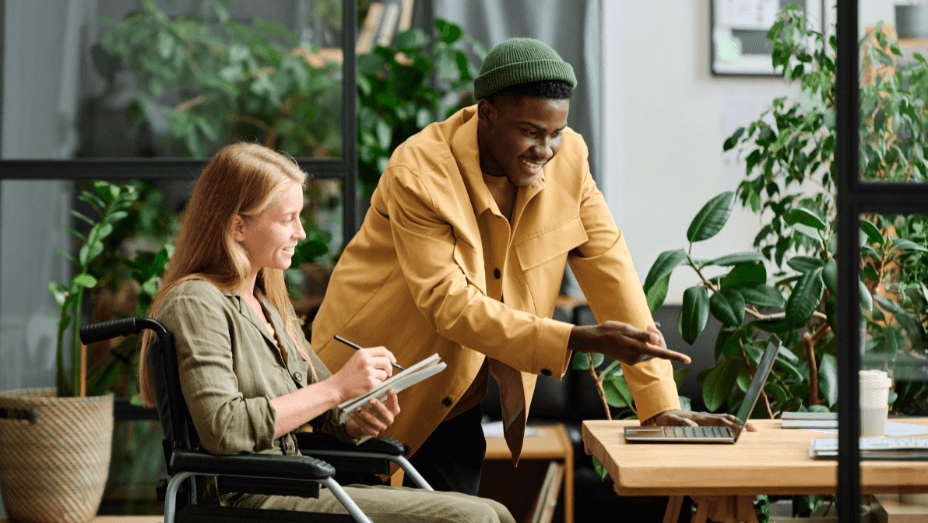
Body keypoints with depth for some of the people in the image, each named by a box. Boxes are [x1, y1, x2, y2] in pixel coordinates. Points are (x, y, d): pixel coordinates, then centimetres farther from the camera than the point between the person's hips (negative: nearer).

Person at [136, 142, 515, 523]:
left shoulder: (270, 304, 20)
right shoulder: (195, 303, -9)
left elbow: (326, 414, 23)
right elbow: (223, 430, -23)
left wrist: (360, 419, -1)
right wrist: (337, 387, -19)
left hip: (301, 487, 9)